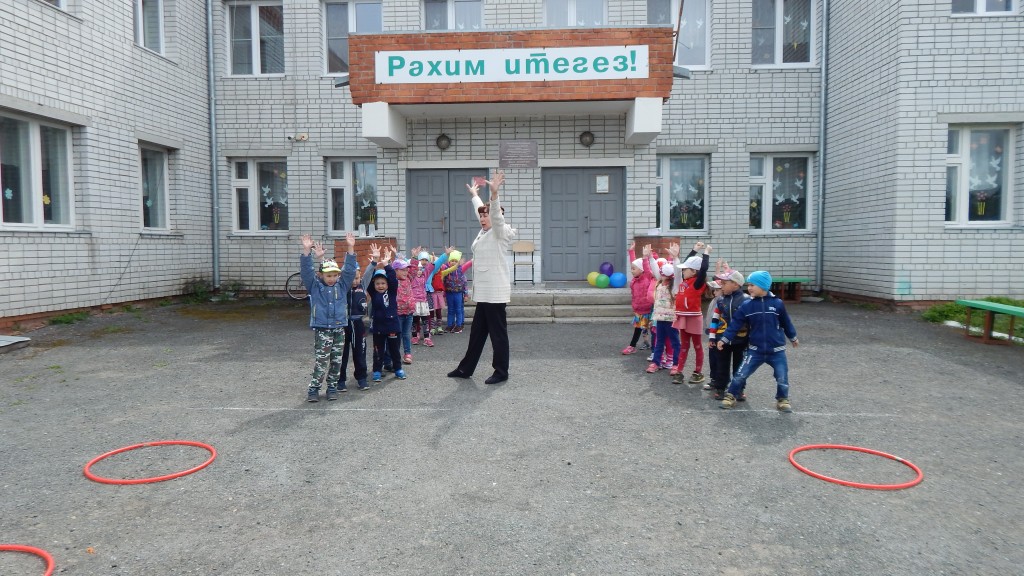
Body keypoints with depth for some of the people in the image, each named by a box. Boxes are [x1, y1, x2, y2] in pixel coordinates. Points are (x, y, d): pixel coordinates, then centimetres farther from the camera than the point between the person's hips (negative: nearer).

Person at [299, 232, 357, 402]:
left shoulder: (342, 285, 8)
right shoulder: (314, 285, 1)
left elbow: (349, 269, 1)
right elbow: (306, 270, -11)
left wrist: (351, 248, -9)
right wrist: (306, 251, -23)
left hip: (339, 328, 3)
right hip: (321, 329, -3)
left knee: (336, 361, 9)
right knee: (321, 361, -6)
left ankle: (332, 387, 21)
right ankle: (313, 389, 4)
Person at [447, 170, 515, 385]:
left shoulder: (500, 232, -8)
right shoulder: (484, 232, 15)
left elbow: (497, 215, -27)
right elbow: (481, 209, 32)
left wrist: (494, 193, -41)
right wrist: (474, 195, 47)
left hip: (495, 292, -9)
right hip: (484, 292, 9)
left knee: (498, 332, 0)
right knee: (477, 332, 16)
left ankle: (501, 372, 10)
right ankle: (466, 368, 25)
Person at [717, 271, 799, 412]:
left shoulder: (777, 303, -5)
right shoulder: (746, 306, -5)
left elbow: (786, 322, 9)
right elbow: (735, 324, -5)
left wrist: (793, 337, 21)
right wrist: (724, 339, -13)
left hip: (777, 351, 0)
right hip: (755, 350, 0)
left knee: (782, 379, 3)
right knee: (740, 375, -2)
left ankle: (782, 401, 26)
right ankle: (730, 397, 15)